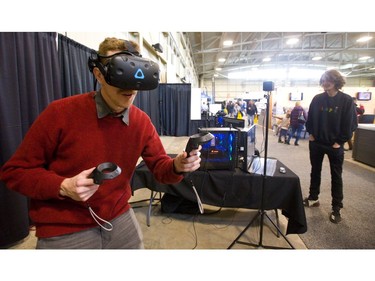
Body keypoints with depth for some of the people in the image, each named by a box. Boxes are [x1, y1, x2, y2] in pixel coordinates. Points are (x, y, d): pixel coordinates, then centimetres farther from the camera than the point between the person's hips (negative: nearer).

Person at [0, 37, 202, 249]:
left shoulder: (142, 121, -5)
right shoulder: (61, 113, -17)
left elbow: (160, 167, -1)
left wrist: (178, 166, -24)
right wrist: (63, 186, -25)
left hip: (120, 220, 4)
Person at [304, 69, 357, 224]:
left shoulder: (347, 100, -8)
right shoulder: (317, 99, 0)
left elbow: (351, 123, -7)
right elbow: (310, 118, 10)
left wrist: (340, 141, -10)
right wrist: (310, 133, 1)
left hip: (335, 145, -3)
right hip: (316, 143, 3)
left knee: (336, 176, 5)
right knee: (315, 171, 15)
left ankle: (336, 209, 15)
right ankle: (313, 198, 32)